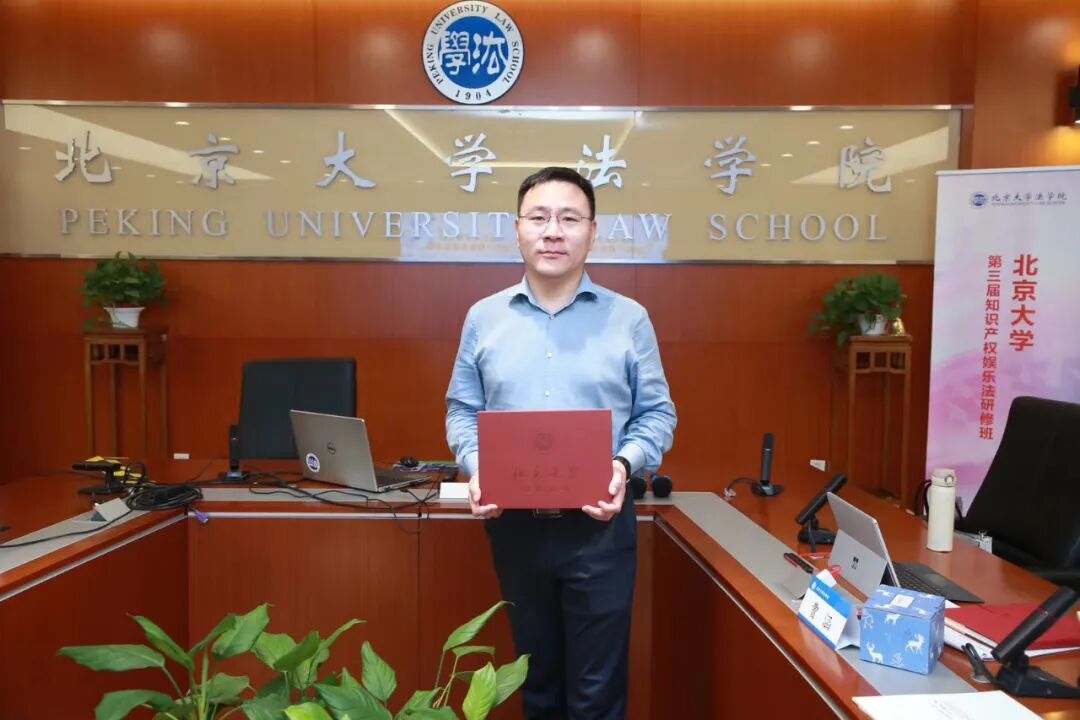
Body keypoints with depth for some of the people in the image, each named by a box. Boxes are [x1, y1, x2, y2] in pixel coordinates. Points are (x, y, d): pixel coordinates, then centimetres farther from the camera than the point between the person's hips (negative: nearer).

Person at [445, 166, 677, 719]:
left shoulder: (629, 318, -2)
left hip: (599, 524, -2)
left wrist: (624, 464, -16)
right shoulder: (484, 317, 3)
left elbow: (657, 413, 2)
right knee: (536, 675, 20)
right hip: (514, 523, 2)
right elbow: (462, 410, 7)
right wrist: (475, 468, -11)